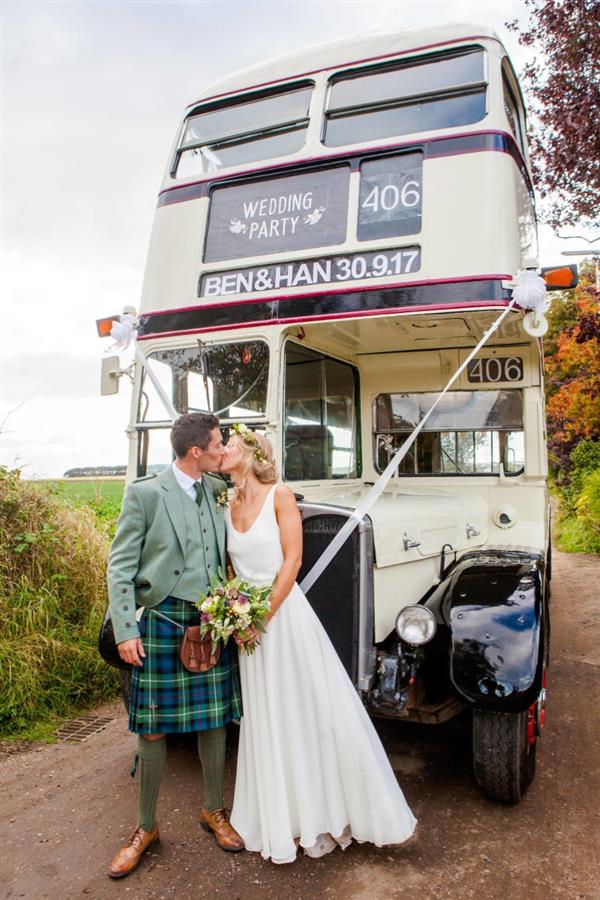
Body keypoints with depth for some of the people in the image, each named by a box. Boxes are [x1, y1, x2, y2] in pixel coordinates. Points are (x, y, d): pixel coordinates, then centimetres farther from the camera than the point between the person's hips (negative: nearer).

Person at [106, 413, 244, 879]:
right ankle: (146, 827, 29)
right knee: (153, 728, 8)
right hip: (162, 621, -4)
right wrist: (125, 630, -12)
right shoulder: (145, 494, -8)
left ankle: (214, 810, 35)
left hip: (213, 622, 4)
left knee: (214, 719, 13)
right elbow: (121, 567, -6)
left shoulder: (219, 491, 6)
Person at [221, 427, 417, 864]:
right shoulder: (226, 507, 7)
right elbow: (231, 567, 11)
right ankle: (283, 820, 29)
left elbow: (292, 558, -12)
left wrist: (264, 614, -15)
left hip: (285, 612, -5)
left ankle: (324, 813, 23)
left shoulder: (279, 495, -7)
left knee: (313, 710, 4)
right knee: (265, 720, 12)